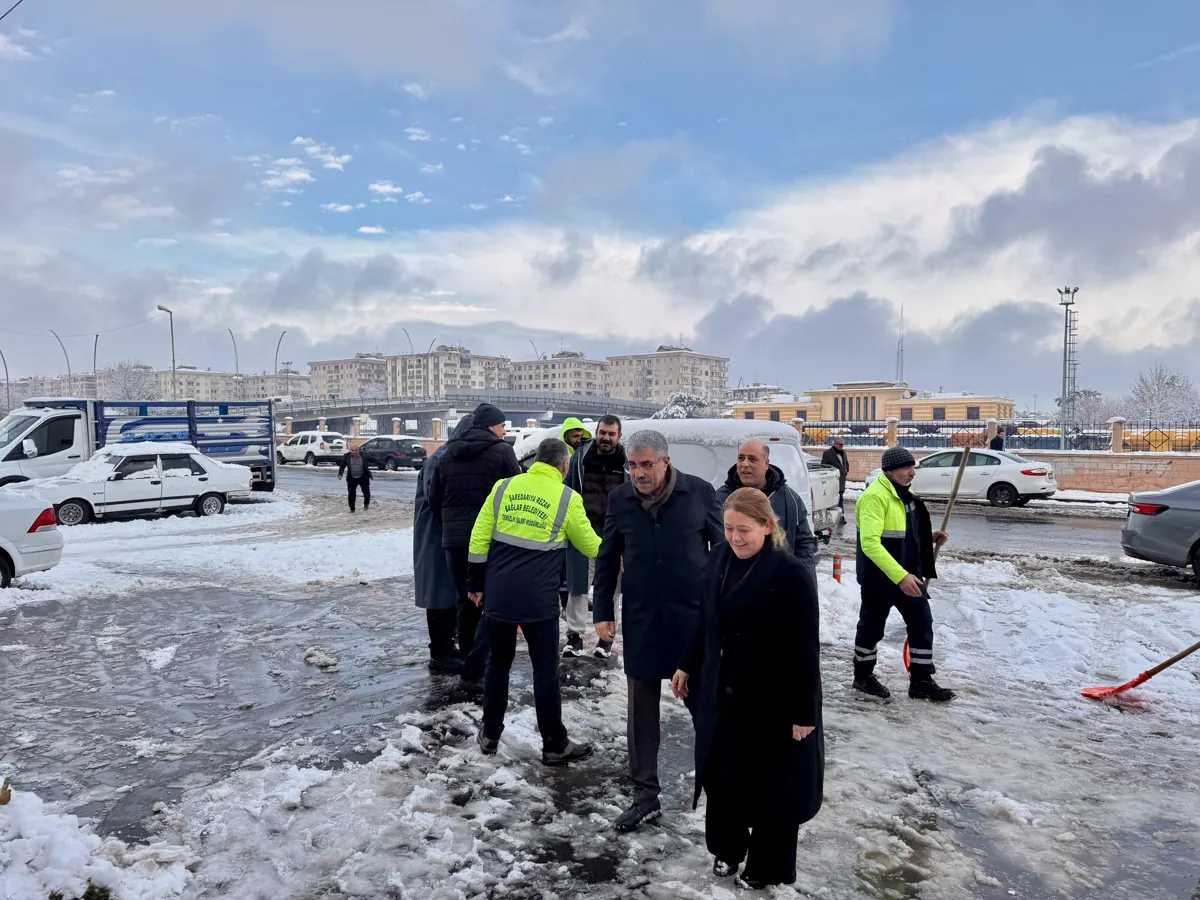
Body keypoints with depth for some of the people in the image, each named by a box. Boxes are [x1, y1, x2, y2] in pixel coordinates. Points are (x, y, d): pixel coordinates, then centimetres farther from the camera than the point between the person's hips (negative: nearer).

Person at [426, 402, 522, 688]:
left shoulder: (449, 453, 12)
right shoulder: (501, 451, -5)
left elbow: (433, 496, 13)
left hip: (454, 540, 6)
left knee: (466, 602, 16)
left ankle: (469, 664, 24)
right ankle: (474, 670, -6)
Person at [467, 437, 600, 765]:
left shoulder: (503, 487, 3)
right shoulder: (568, 499, -5)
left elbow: (479, 538, 3)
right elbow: (590, 546, 7)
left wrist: (475, 583, 13)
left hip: (498, 595, 4)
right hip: (539, 600, -3)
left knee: (498, 663, 19)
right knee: (545, 670, 8)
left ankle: (490, 735, 29)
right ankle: (555, 745, 18)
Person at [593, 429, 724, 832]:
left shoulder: (699, 492, -8)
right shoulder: (620, 499, -1)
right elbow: (607, 558, 8)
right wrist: (603, 612, 4)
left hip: (694, 616, -2)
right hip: (640, 620, 3)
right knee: (641, 712, 11)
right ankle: (645, 795, 25)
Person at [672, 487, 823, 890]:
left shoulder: (791, 573, -22)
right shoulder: (719, 559, -1)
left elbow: (805, 649, -19)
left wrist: (803, 711, -17)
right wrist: (688, 665, 15)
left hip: (774, 701, -6)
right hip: (723, 694, 6)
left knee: (773, 784, 12)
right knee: (721, 775, 18)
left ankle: (768, 867, 33)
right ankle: (726, 849, 41)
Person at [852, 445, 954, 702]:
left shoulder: (906, 495, 8)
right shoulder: (875, 497, -22)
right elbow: (870, 543, -30)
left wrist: (931, 538, 3)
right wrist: (900, 576, -34)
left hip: (911, 574, 8)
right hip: (879, 578, -8)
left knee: (922, 624, 10)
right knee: (872, 627, 8)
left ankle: (921, 681, 22)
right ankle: (863, 676, 28)